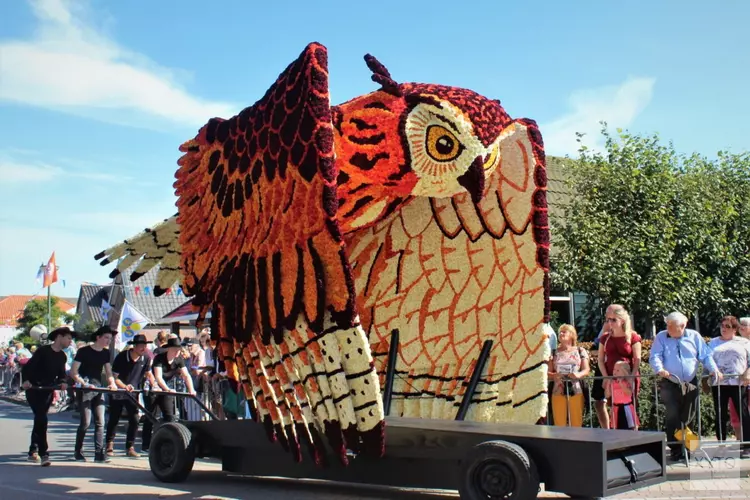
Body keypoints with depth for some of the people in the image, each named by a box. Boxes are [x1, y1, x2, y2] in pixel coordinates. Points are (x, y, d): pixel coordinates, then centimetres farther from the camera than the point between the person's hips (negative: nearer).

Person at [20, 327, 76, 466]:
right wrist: (26, 380, -33)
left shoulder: (62, 356, 7)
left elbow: (61, 374, 11)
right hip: (34, 390, -7)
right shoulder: (43, 351, -14)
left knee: (39, 420, 13)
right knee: (42, 419, -15)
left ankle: (33, 452, 25)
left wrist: (62, 382, -10)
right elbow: (28, 367, -17)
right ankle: (43, 453, -14)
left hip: (48, 391, 7)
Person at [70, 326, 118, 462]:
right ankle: (78, 452, 9)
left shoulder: (106, 353, 11)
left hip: (98, 389, 6)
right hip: (84, 390, -6)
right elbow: (73, 373, -9)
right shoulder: (84, 351, -7)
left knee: (100, 422, -1)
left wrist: (112, 383, -9)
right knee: (86, 422, -7)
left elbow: (108, 372, 11)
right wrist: (85, 384, -20)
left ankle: (99, 453, 1)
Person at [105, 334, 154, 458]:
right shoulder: (122, 357, -17)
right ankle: (109, 445, 23)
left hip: (133, 393, 3)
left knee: (134, 420, -6)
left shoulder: (146, 358, -6)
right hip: (118, 392, -3)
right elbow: (114, 377, -17)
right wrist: (125, 386, -33)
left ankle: (130, 447, 5)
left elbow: (149, 374, 8)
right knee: (114, 419, 6)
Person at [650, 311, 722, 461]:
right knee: (673, 417, -6)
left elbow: (705, 356, 5)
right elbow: (655, 357, -9)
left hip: (691, 384, 2)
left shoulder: (694, 336, 5)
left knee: (688, 417, 8)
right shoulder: (661, 337, 1)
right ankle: (675, 450, 0)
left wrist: (714, 369, -11)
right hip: (670, 385, -2)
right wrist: (659, 369, -28)